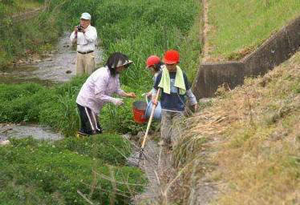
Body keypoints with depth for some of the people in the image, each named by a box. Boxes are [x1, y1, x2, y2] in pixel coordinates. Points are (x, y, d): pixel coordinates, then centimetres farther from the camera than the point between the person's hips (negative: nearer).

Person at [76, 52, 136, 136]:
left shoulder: (115, 74, 1)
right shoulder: (103, 75, -30)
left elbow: (116, 89, 9)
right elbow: (99, 95, -29)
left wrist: (126, 94, -7)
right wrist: (113, 100, -27)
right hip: (86, 103, -10)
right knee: (95, 131, -8)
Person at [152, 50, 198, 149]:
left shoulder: (182, 75, -1)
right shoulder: (162, 75, -4)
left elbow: (188, 90, 11)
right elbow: (155, 88, 6)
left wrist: (193, 102, 18)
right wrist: (154, 97, -12)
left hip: (179, 107, 0)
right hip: (166, 107, 0)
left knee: (177, 125, 1)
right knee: (165, 125, 5)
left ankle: (175, 144, 7)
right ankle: (165, 141, 21)